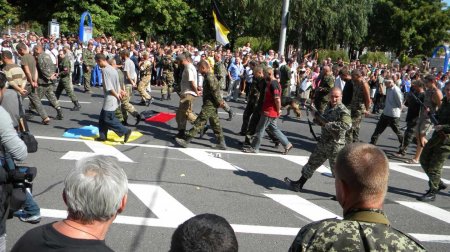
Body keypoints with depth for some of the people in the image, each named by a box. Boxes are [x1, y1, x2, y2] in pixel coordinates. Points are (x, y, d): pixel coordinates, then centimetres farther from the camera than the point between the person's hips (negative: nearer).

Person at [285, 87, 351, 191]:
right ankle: (299, 184, 28)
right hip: (323, 143, 9)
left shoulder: (343, 110, -17)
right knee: (312, 163, 16)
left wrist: (327, 124, -28)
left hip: (335, 146, -9)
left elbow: (347, 125, -34)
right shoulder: (329, 106, 8)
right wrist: (319, 118, 1)